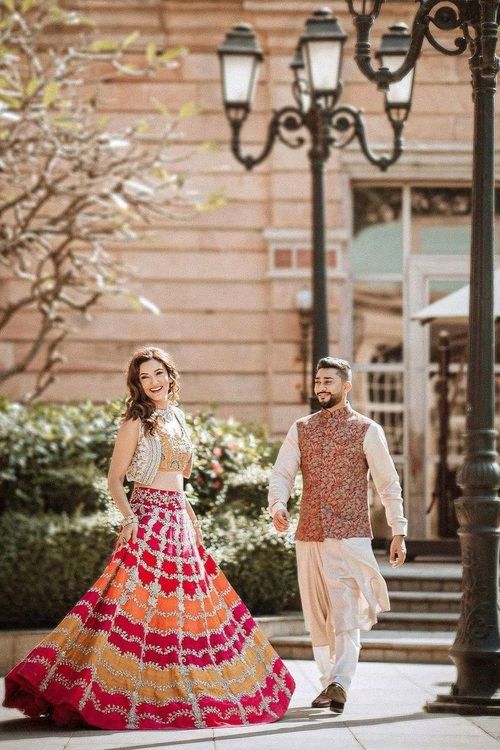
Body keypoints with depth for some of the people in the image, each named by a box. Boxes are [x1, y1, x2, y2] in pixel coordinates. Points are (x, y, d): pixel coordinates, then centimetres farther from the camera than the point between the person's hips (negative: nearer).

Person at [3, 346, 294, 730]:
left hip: (178, 518, 7)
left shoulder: (177, 419, 16)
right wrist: (128, 516, -20)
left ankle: (185, 691, 15)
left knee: (187, 606, 8)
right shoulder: (136, 422, -4)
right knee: (141, 600, -15)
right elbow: (115, 478, -6)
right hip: (148, 516, -7)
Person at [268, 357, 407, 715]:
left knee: (345, 613, -14)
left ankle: (340, 683, -21)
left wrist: (399, 531, -2)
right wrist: (278, 504, -17)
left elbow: (389, 483, 1)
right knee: (318, 615, 8)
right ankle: (329, 681, 18)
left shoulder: (367, 430, 1)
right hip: (309, 534, 4)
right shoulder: (301, 429, 11)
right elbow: (281, 473, 4)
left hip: (350, 534, -4)